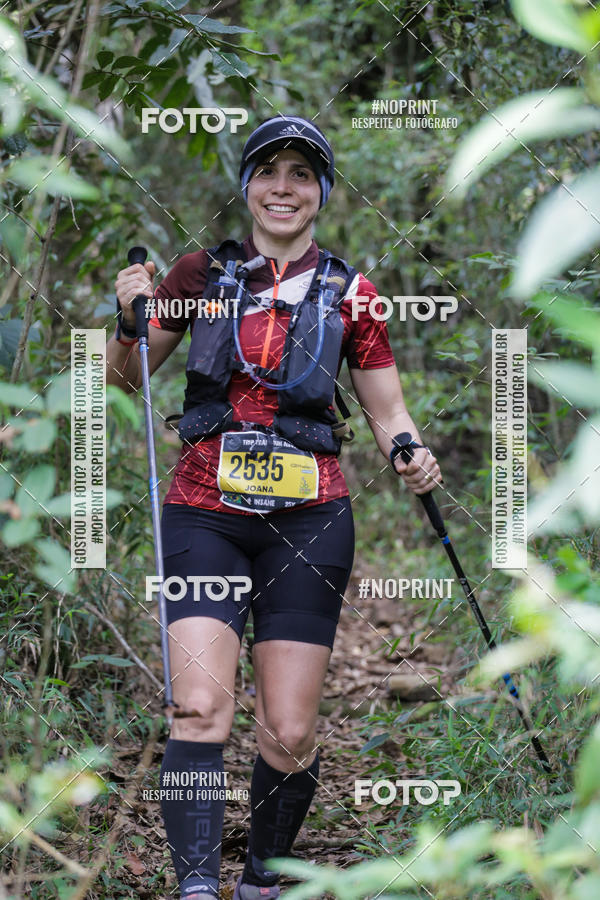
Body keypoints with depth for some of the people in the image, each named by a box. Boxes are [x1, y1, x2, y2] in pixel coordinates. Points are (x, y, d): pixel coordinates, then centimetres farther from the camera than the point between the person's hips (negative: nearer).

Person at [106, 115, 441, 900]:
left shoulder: (350, 294, 6)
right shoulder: (203, 274, 8)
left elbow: (387, 408, 11)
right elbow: (129, 376, 15)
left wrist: (411, 458, -10)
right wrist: (129, 323, -6)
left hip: (308, 519, 0)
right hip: (205, 513, 0)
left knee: (290, 734, -2)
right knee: (200, 707, -18)